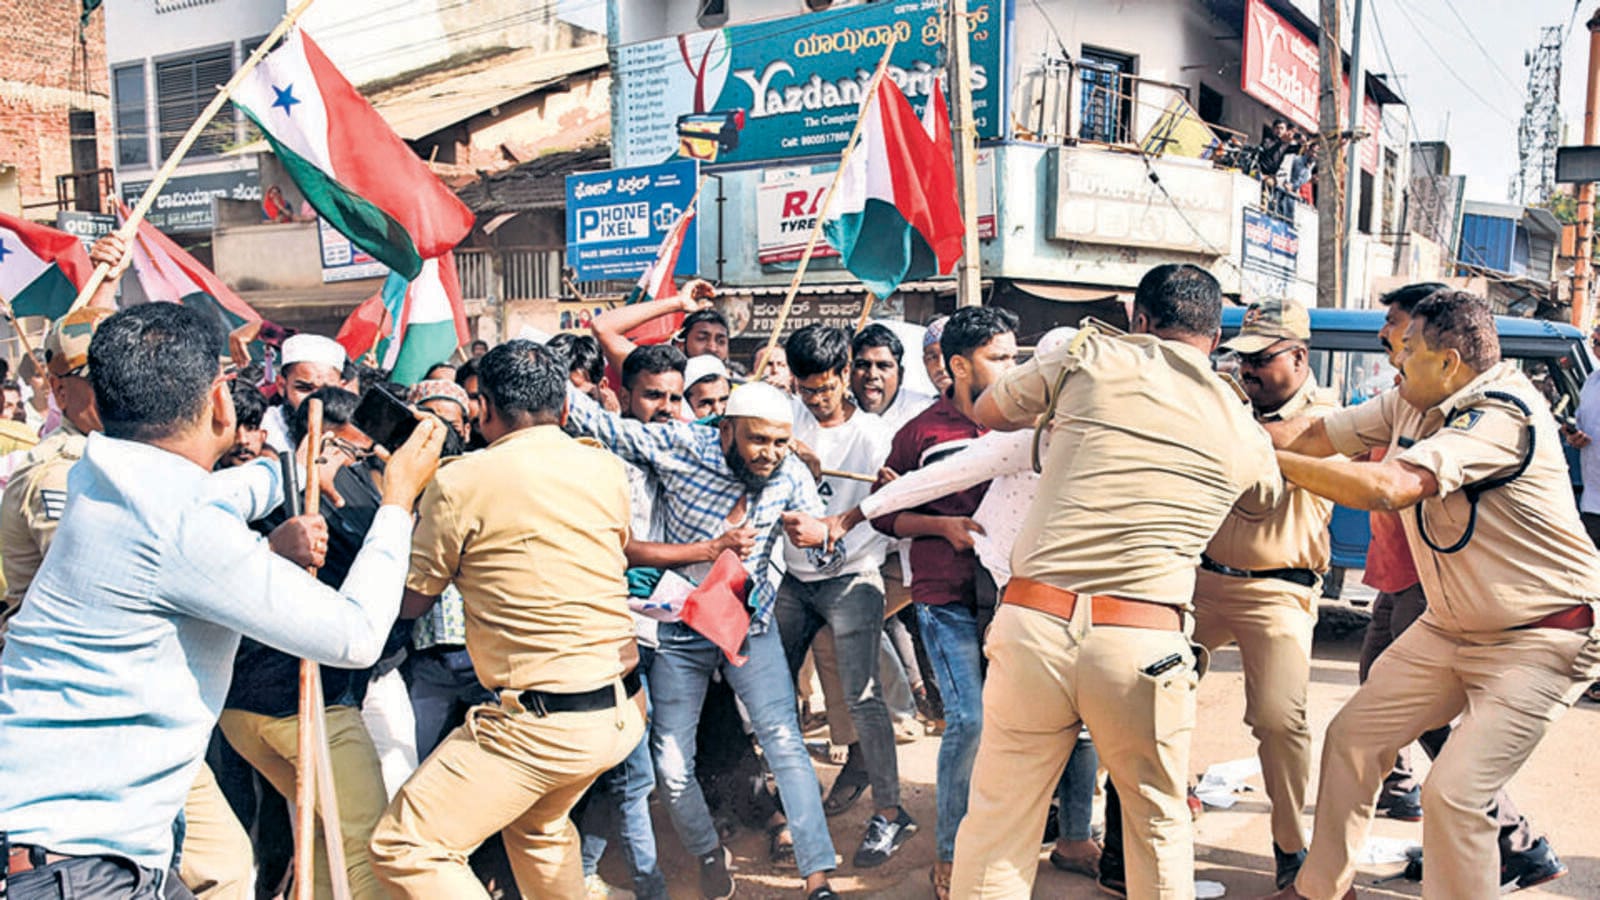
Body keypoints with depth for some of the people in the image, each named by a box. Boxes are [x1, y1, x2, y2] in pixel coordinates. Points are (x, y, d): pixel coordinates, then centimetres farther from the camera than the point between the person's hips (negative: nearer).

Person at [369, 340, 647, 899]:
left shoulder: (461, 482, -11)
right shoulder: (607, 469, 5)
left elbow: (412, 601, 1)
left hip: (542, 723, -7)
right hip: (623, 710, 8)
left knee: (405, 848, 1)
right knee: (538, 825, 32)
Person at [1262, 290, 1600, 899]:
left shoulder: (1503, 413, -26)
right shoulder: (1410, 403, 0)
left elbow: (1388, 487, -37)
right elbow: (1313, 436, 3)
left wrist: (1272, 458, -29)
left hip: (1542, 639, -8)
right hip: (1450, 627, 8)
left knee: (1452, 793, -16)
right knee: (1352, 735, 8)